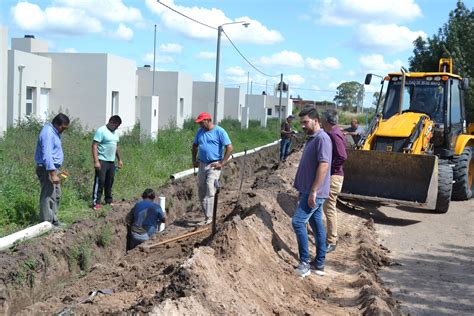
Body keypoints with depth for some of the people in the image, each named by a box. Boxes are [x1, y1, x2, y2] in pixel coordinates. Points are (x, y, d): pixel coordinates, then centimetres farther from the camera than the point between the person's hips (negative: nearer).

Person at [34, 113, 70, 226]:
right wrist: (53, 174, -30)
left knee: (56, 195, 15)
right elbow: (47, 155, -27)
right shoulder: (48, 133, -20)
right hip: (47, 169, -11)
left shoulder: (54, 132, 13)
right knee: (48, 196, -9)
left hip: (53, 168, 11)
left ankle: (53, 220, 23)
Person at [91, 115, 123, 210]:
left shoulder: (115, 133, 14)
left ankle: (109, 200, 24)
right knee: (100, 181, -8)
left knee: (109, 182, 14)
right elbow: (94, 146, -16)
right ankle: (96, 202, -4)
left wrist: (119, 159, 23)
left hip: (111, 161, 8)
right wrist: (96, 161, -22)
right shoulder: (101, 131, -12)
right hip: (102, 161, -8)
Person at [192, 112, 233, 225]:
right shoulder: (200, 131, 12)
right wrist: (194, 160, 16)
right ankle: (207, 215, 20)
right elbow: (195, 145, 26)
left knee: (210, 190, -15)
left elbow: (229, 147, -13)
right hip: (202, 165, 7)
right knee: (201, 191, 8)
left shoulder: (219, 131, -9)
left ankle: (209, 217, -14)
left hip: (214, 165, -7)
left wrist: (222, 163, -14)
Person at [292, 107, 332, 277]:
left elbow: (324, 165, -23)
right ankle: (319, 264, 18)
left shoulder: (322, 138, -15)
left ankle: (304, 263, -4)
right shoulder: (311, 139, 16)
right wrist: (302, 189, 22)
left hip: (315, 193, -10)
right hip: (309, 191, 10)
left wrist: (313, 191, -24)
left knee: (298, 222, -11)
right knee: (317, 225, 12)